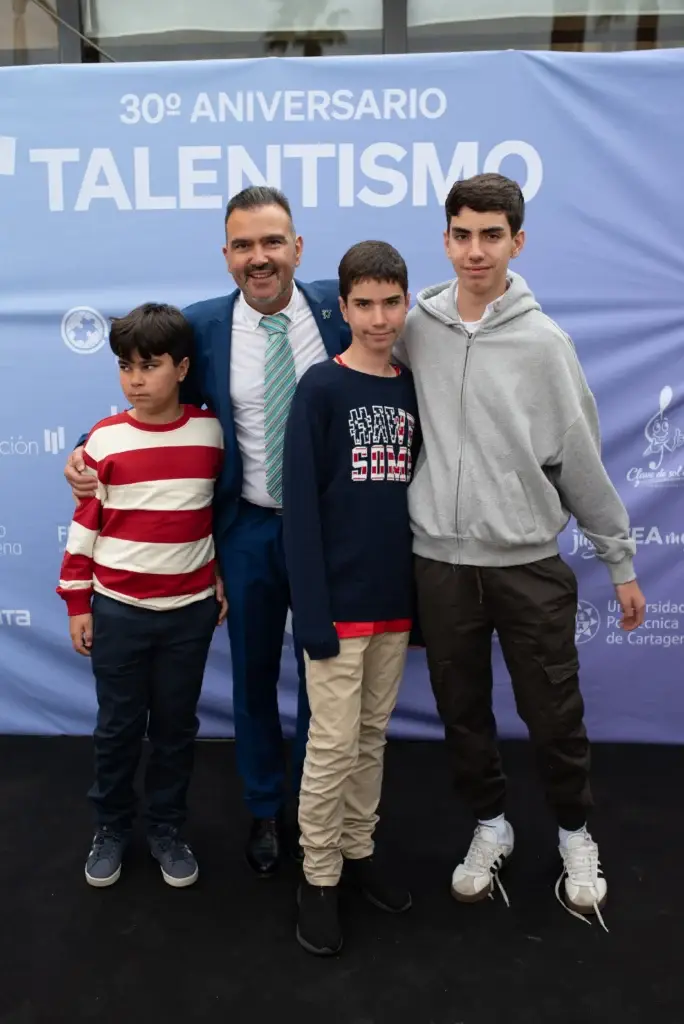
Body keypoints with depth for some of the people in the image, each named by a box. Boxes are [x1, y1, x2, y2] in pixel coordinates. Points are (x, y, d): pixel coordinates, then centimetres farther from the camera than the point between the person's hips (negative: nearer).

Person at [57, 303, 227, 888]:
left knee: (176, 726, 13)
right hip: (118, 610, 0)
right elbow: (84, 523, -1)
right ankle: (111, 827, 33)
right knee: (118, 727, 12)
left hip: (190, 612, 1)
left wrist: (222, 578, 9)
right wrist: (77, 602, 0)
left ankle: (167, 830, 32)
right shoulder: (105, 439, -6)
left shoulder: (211, 432, -4)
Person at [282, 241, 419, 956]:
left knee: (373, 736, 16)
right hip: (339, 602, -5)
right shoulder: (321, 388, -9)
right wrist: (313, 613, -17)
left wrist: (423, 598, 12)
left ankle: (358, 850, 32)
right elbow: (300, 507, -13)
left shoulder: (413, 389, 8)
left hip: (395, 601, 6)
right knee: (334, 743, 2)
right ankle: (319, 878, 18)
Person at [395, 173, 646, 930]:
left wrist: (620, 561, 3)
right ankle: (490, 826, 38)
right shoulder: (412, 330, -1)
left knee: (554, 715, 9)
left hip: (530, 563, -1)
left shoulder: (543, 342, -5)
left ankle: (575, 835, 35)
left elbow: (581, 459, -1)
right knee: (462, 711, 15)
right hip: (441, 561, 2)